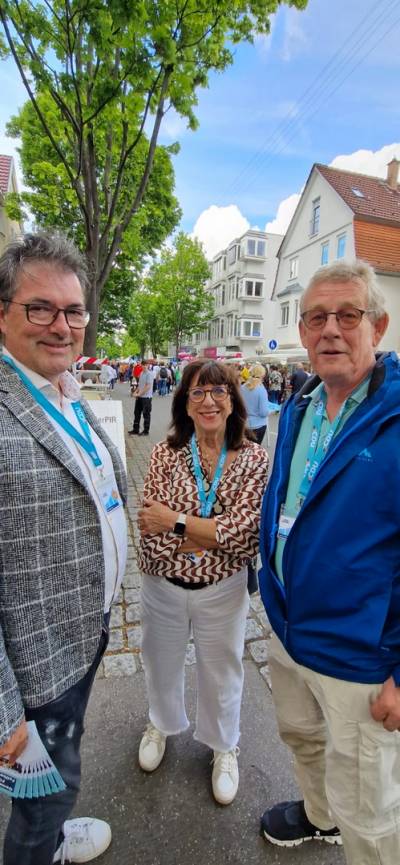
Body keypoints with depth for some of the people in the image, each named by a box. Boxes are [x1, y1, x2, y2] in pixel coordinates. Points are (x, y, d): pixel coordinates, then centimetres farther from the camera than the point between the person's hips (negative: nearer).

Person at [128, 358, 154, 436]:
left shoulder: (149, 374, -12)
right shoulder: (142, 373, 13)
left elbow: (148, 386, -18)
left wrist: (139, 394, -17)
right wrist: (136, 392, 5)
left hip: (146, 397, -8)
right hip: (139, 397, 8)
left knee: (146, 414, 2)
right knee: (137, 413, 12)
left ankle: (146, 431, 11)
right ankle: (135, 430, 22)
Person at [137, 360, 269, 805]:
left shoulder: (255, 459, -13)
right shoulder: (165, 452, -11)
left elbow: (245, 533, -22)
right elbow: (151, 529, -17)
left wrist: (177, 522, -21)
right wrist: (218, 532, -23)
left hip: (222, 590, -1)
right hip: (163, 586, 2)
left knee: (221, 672, 23)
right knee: (161, 663, 27)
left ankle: (223, 746, 55)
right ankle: (161, 723, 62)